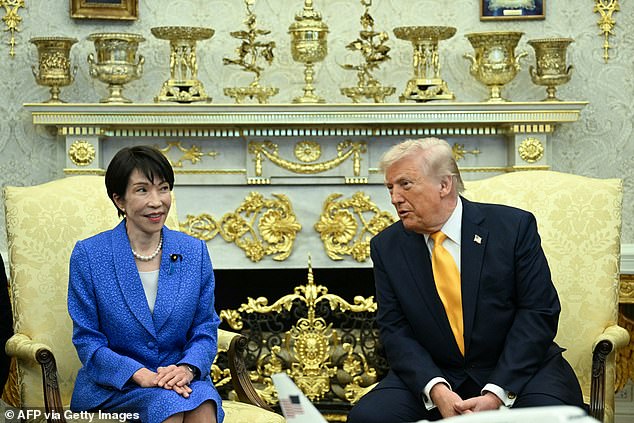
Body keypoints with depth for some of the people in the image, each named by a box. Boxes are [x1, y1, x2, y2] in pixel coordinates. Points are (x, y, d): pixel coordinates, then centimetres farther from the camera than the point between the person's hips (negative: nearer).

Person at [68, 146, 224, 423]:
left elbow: (205, 330, 8)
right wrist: (142, 376, -19)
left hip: (179, 377, 2)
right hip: (111, 385, -2)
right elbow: (87, 341, -3)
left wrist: (187, 368, -15)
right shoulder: (88, 255, -3)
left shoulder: (194, 252, 6)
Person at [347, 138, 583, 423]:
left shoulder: (514, 226, -6)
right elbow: (395, 331, -2)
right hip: (433, 375, 3)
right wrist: (435, 389, -21)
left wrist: (497, 393, -18)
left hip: (519, 369, -2)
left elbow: (538, 313, -9)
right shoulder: (386, 247, 2)